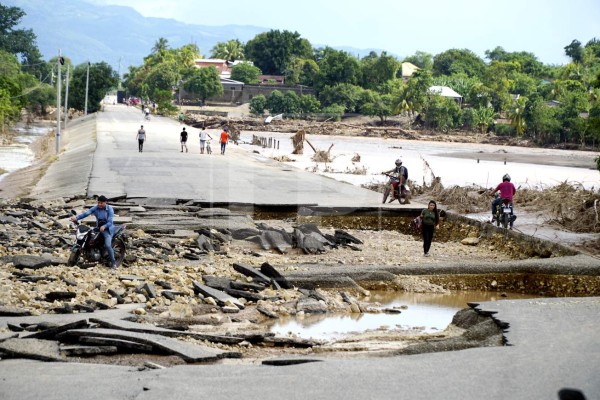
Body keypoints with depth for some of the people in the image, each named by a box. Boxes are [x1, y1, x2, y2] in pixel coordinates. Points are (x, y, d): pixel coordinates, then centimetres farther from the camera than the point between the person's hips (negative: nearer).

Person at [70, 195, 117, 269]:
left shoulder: (110, 209, -14)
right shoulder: (96, 208, -3)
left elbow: (110, 221, -21)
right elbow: (86, 213, -16)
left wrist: (104, 226, -42)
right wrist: (77, 217, -30)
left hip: (107, 229, -6)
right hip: (98, 227, 6)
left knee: (108, 245, -23)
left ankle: (113, 262, -10)